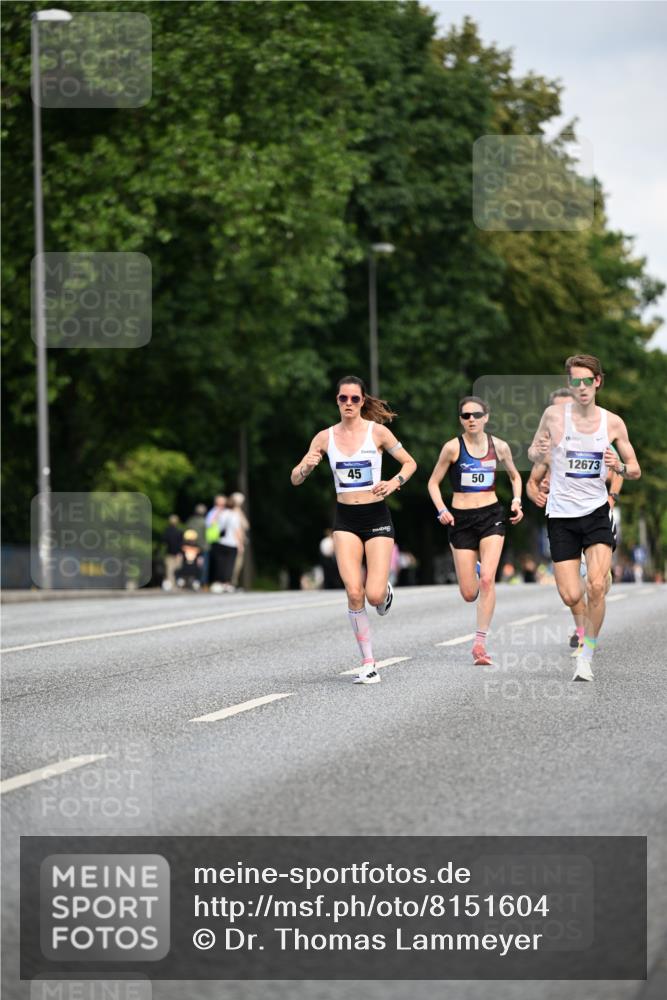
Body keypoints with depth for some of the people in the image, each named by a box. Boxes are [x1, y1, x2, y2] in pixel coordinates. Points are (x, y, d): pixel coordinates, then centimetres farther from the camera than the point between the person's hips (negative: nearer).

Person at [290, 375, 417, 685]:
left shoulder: (377, 432, -4)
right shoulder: (325, 437, 2)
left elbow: (410, 462, 6)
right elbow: (295, 479, 4)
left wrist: (395, 482, -13)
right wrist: (307, 466, -19)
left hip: (377, 517, -2)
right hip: (345, 520, 2)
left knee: (374, 596, -12)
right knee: (354, 593, -14)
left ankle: (385, 591, 28)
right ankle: (368, 664, -3)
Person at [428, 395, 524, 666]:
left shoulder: (499, 446, 2)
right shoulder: (452, 447, -5)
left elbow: (515, 476, 19)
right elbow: (433, 483, 2)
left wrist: (516, 501, 3)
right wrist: (441, 509, -13)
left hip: (491, 515, 1)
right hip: (461, 519, -1)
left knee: (487, 580, -18)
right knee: (469, 594, 0)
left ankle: (480, 643, -12)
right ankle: (474, 571, 39)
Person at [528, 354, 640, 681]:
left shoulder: (613, 422, 0)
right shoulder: (554, 415, -5)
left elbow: (636, 471, 8)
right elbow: (533, 454, 9)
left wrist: (621, 467, -15)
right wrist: (538, 452, -16)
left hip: (596, 511, 0)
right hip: (561, 514, 0)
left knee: (596, 587, -18)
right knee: (571, 597, -5)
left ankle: (586, 656, -2)